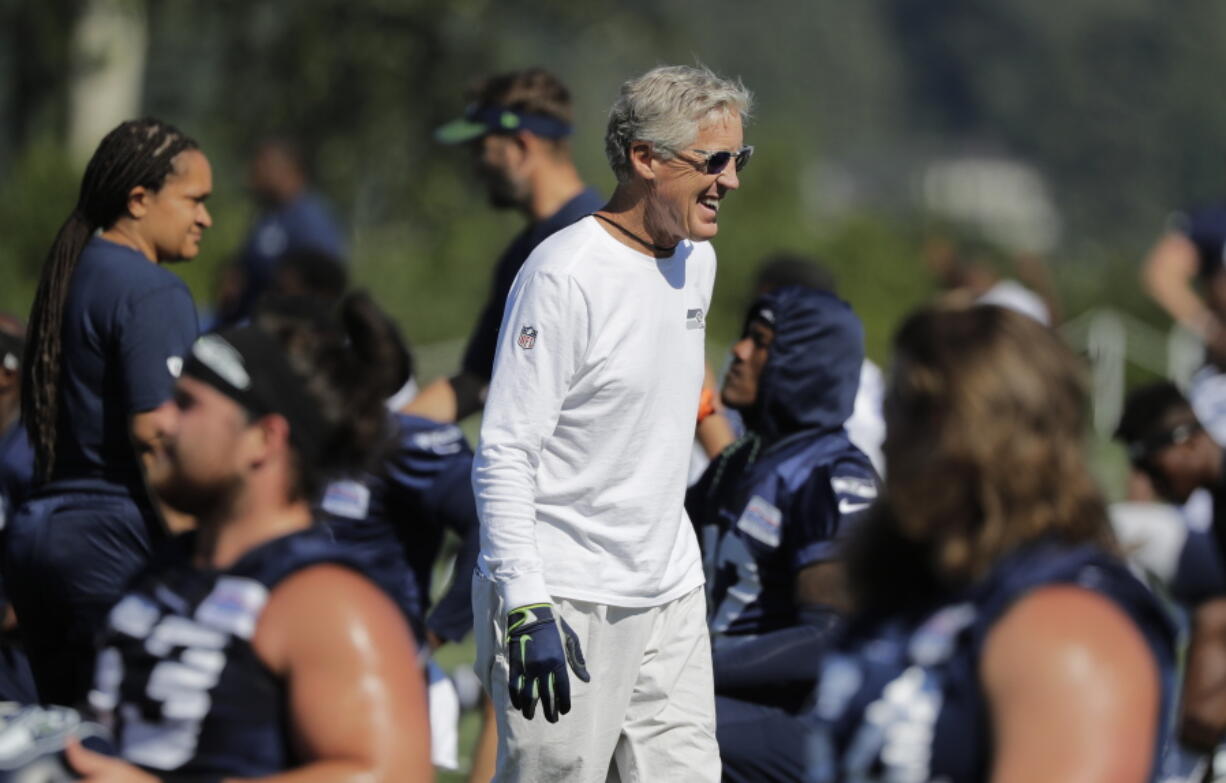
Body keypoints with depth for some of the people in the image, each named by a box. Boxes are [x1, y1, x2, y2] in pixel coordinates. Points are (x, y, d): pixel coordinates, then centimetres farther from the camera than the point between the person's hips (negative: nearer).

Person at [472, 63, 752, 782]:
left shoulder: (697, 258, 10)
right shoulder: (566, 273, -16)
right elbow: (504, 455, -18)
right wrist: (528, 608, -24)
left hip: (673, 590, 8)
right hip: (567, 600, -8)